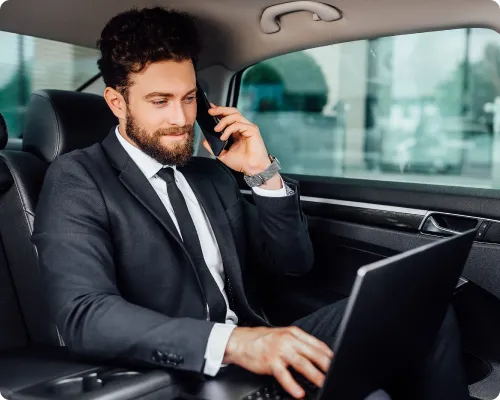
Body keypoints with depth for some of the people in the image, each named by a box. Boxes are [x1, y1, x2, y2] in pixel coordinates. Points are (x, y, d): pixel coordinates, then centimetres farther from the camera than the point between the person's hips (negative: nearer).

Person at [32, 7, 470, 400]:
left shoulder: (213, 173, 15)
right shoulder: (76, 181, -4)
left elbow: (294, 262, 14)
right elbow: (84, 314, -20)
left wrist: (264, 173, -2)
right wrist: (232, 341, -33)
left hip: (254, 357, 6)